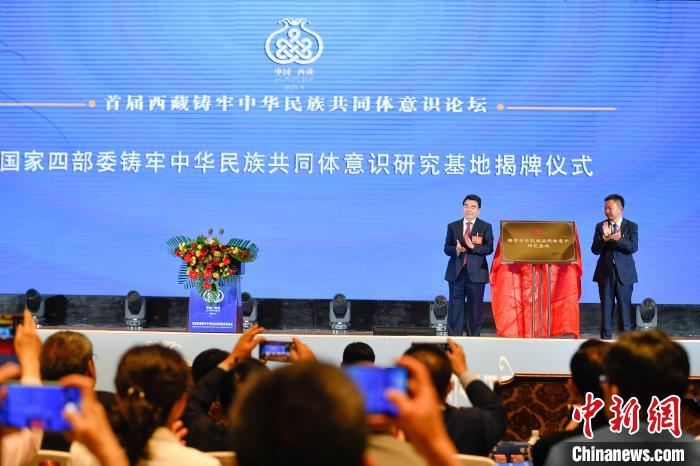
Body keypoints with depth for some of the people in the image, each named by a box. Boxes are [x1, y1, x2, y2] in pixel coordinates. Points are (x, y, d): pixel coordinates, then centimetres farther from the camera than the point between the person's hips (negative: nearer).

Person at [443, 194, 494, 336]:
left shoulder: (485, 227, 4)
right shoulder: (453, 226, 11)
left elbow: (489, 248, -6)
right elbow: (447, 248, 8)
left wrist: (473, 246, -22)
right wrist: (456, 249, -14)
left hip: (476, 274, -2)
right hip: (456, 273, 2)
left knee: (475, 309, 2)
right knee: (455, 308, 1)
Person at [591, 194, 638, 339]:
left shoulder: (631, 226, 0)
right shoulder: (600, 226, 5)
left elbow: (633, 248, -13)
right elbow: (595, 250, -4)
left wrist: (620, 239, -29)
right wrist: (604, 238, -22)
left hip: (624, 273, -2)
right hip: (605, 273, 2)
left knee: (625, 305, 0)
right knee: (606, 306, 4)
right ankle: (606, 337, 9)